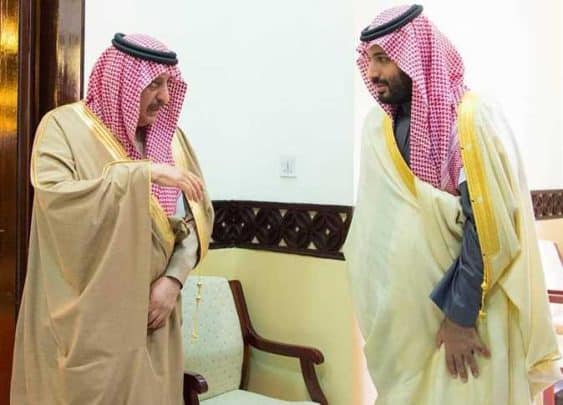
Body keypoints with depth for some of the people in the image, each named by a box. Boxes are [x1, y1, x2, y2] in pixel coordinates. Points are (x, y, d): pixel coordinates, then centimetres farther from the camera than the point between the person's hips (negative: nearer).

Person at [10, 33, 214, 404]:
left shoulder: (169, 135, 7)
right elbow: (54, 198, -24)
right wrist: (143, 173, -26)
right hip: (86, 316, -4)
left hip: (151, 310, 5)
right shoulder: (65, 126, -6)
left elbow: (199, 215, 5)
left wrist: (174, 278, -9)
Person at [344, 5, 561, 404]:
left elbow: (489, 228, -18)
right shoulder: (378, 127, 4)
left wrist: (459, 313, -17)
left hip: (467, 313, -5)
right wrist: (377, 307, 9)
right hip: (402, 310, 6)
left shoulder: (473, 119, -15)